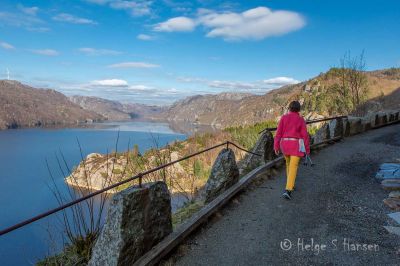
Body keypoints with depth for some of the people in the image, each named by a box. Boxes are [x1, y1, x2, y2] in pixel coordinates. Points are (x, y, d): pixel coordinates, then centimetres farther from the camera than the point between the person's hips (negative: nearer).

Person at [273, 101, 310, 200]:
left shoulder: (283, 117, 0)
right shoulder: (301, 120, -4)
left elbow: (279, 132, -4)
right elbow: (305, 135, -4)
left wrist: (276, 146, -1)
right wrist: (307, 149, 5)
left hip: (285, 144, 3)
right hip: (296, 145, -3)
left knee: (289, 163, 24)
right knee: (293, 168, -6)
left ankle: (290, 185, 35)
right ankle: (288, 191, -18)